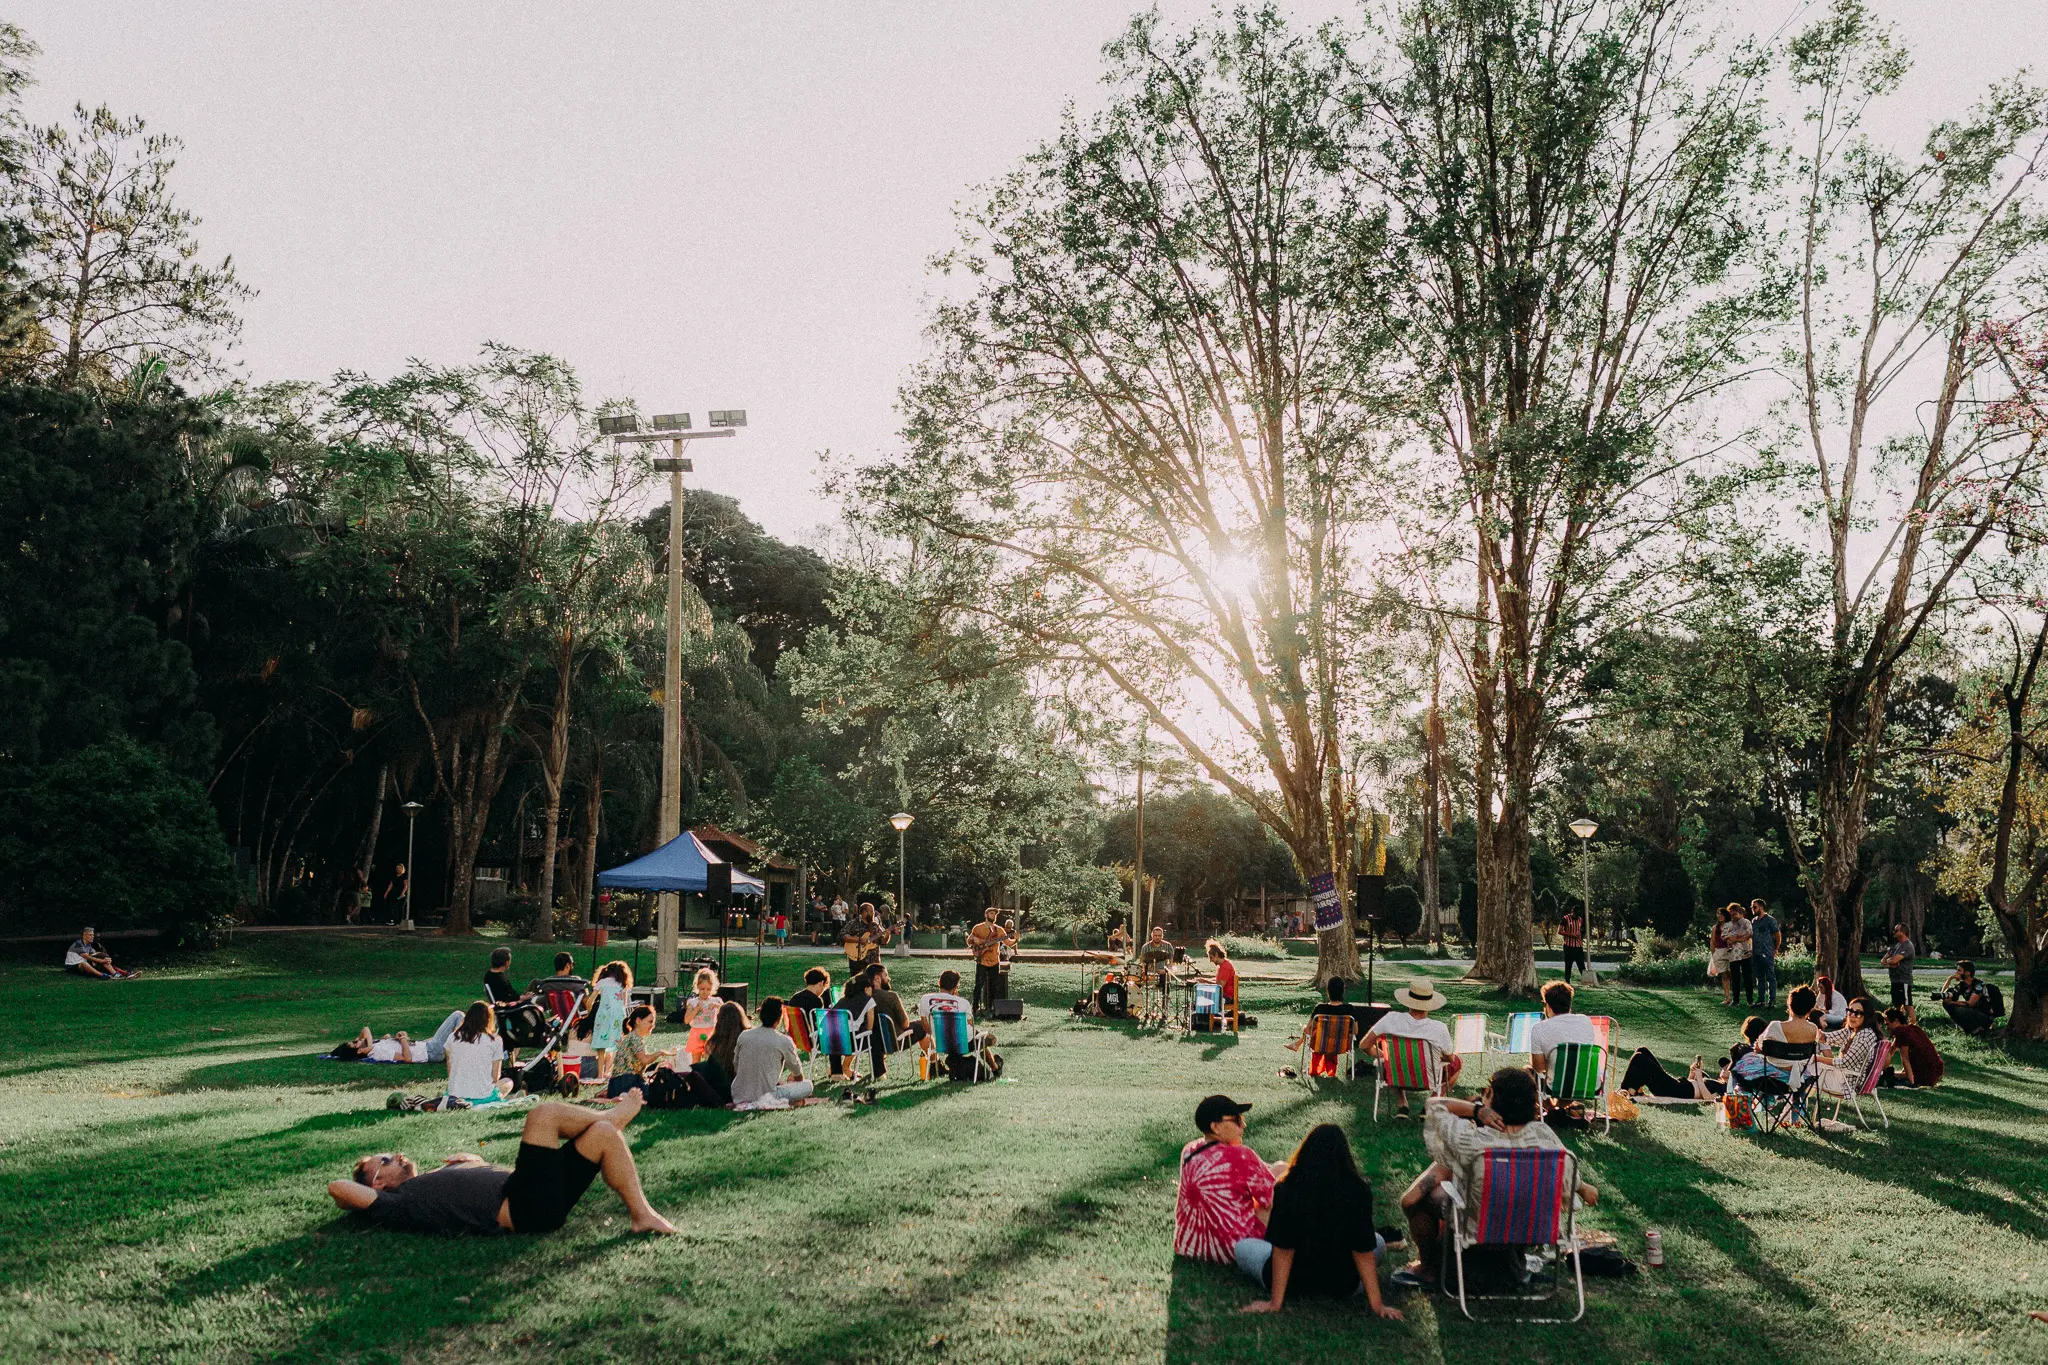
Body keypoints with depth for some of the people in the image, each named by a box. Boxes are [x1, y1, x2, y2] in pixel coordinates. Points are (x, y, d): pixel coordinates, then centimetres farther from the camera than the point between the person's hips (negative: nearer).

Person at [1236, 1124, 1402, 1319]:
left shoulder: (1287, 1190, -22)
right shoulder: (1357, 1192, -20)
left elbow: (1282, 1250, -18)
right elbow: (1364, 1252, -16)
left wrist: (1275, 1303, -11)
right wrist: (1377, 1305, -8)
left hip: (1295, 1283, -2)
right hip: (1343, 1288, 2)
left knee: (1242, 1246, 23)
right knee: (1378, 1242, 28)